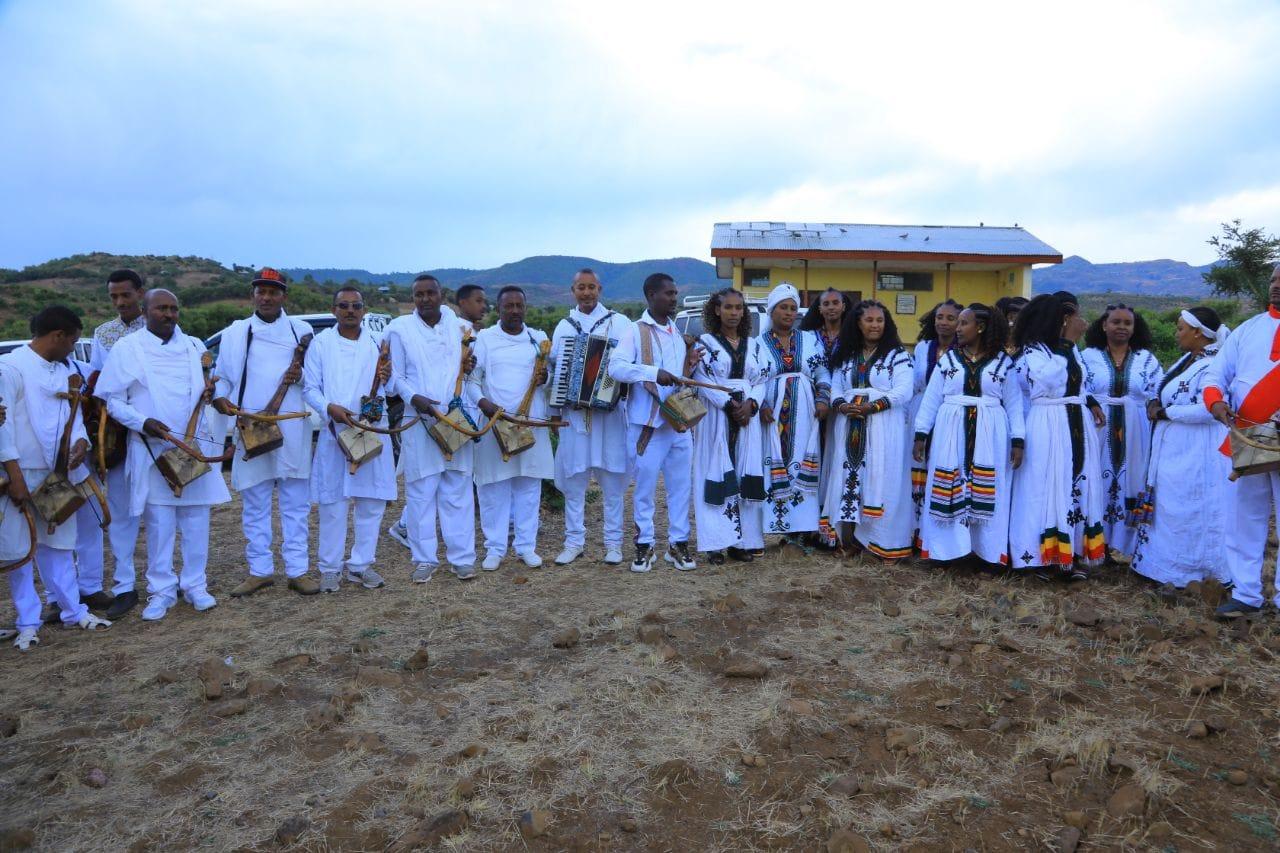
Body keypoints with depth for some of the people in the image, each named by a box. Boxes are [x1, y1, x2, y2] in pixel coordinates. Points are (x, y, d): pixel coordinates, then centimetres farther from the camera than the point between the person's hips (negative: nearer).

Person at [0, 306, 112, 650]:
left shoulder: (63, 369, 10)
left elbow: (73, 412, 14)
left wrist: (81, 441, -9)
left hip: (57, 475, 6)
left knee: (57, 545, 14)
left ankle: (73, 610, 22)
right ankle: (28, 623, 14)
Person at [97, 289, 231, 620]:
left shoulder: (194, 346, 10)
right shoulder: (126, 349, 0)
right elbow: (112, 399, -1)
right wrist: (142, 422, -17)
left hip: (195, 447, 3)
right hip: (152, 451, -3)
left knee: (196, 523, 6)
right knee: (159, 525, 2)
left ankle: (194, 584, 18)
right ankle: (161, 590, 13)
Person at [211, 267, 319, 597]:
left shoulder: (302, 330, 9)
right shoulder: (235, 332, 10)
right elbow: (221, 375, 12)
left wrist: (300, 375, -11)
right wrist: (220, 396, -8)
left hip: (293, 430, -1)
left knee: (295, 503, 3)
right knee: (254, 505, 6)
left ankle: (297, 570, 10)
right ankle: (259, 570, 17)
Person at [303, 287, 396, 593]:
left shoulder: (379, 342, 10)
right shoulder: (320, 343, 5)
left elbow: (391, 389, 11)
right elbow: (310, 387, 0)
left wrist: (387, 379, -13)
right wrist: (329, 408, -19)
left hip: (374, 431, 2)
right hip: (334, 432, -2)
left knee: (371, 504, 5)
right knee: (332, 505, -1)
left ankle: (361, 565, 18)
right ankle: (330, 568, 11)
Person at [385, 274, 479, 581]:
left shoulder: (461, 327, 9)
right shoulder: (399, 328, 4)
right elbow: (397, 375, 4)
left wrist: (471, 410, -1)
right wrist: (414, 398, -15)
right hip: (418, 422, -1)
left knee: (459, 493, 4)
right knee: (420, 493, 2)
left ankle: (462, 557, 10)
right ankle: (424, 559, 11)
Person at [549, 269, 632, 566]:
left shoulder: (619, 322, 2)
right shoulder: (563, 327, 13)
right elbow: (553, 366, 16)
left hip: (609, 412, -3)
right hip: (572, 413, 3)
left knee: (612, 481, 3)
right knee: (572, 480, 6)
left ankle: (613, 542, 14)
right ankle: (574, 541, 17)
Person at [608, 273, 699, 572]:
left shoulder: (679, 332, 14)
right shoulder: (637, 331, -7)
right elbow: (615, 366, -21)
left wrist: (692, 363, 2)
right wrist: (654, 372, -30)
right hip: (648, 423, -6)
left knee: (681, 485, 9)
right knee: (645, 486, 4)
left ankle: (678, 543, 21)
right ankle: (644, 545, 16)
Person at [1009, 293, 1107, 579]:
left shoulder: (1072, 349, 13)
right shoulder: (1033, 350, -9)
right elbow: (1049, 378, -27)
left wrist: (1089, 402, 8)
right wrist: (1067, 342, -19)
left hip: (1077, 425, 7)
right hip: (1048, 427, -7)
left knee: (1077, 486, 8)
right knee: (1047, 487, -2)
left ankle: (1073, 553, 15)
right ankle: (1044, 555, 8)